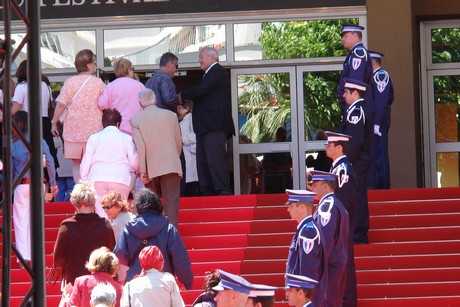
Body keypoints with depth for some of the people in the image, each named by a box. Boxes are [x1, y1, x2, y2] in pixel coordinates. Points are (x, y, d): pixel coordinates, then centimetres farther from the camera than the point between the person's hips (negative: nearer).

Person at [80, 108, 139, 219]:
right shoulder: (127, 138, 15)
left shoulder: (94, 138, 17)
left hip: (97, 179, 1)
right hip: (120, 180, -1)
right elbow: (135, 163, 12)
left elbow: (86, 162, 11)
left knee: (101, 213, -4)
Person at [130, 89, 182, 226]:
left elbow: (140, 146, -8)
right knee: (171, 203, -2)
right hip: (171, 166, 1)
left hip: (151, 168, -1)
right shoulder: (171, 115, 8)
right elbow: (179, 143, 12)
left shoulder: (136, 120, 0)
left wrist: (142, 171, -6)